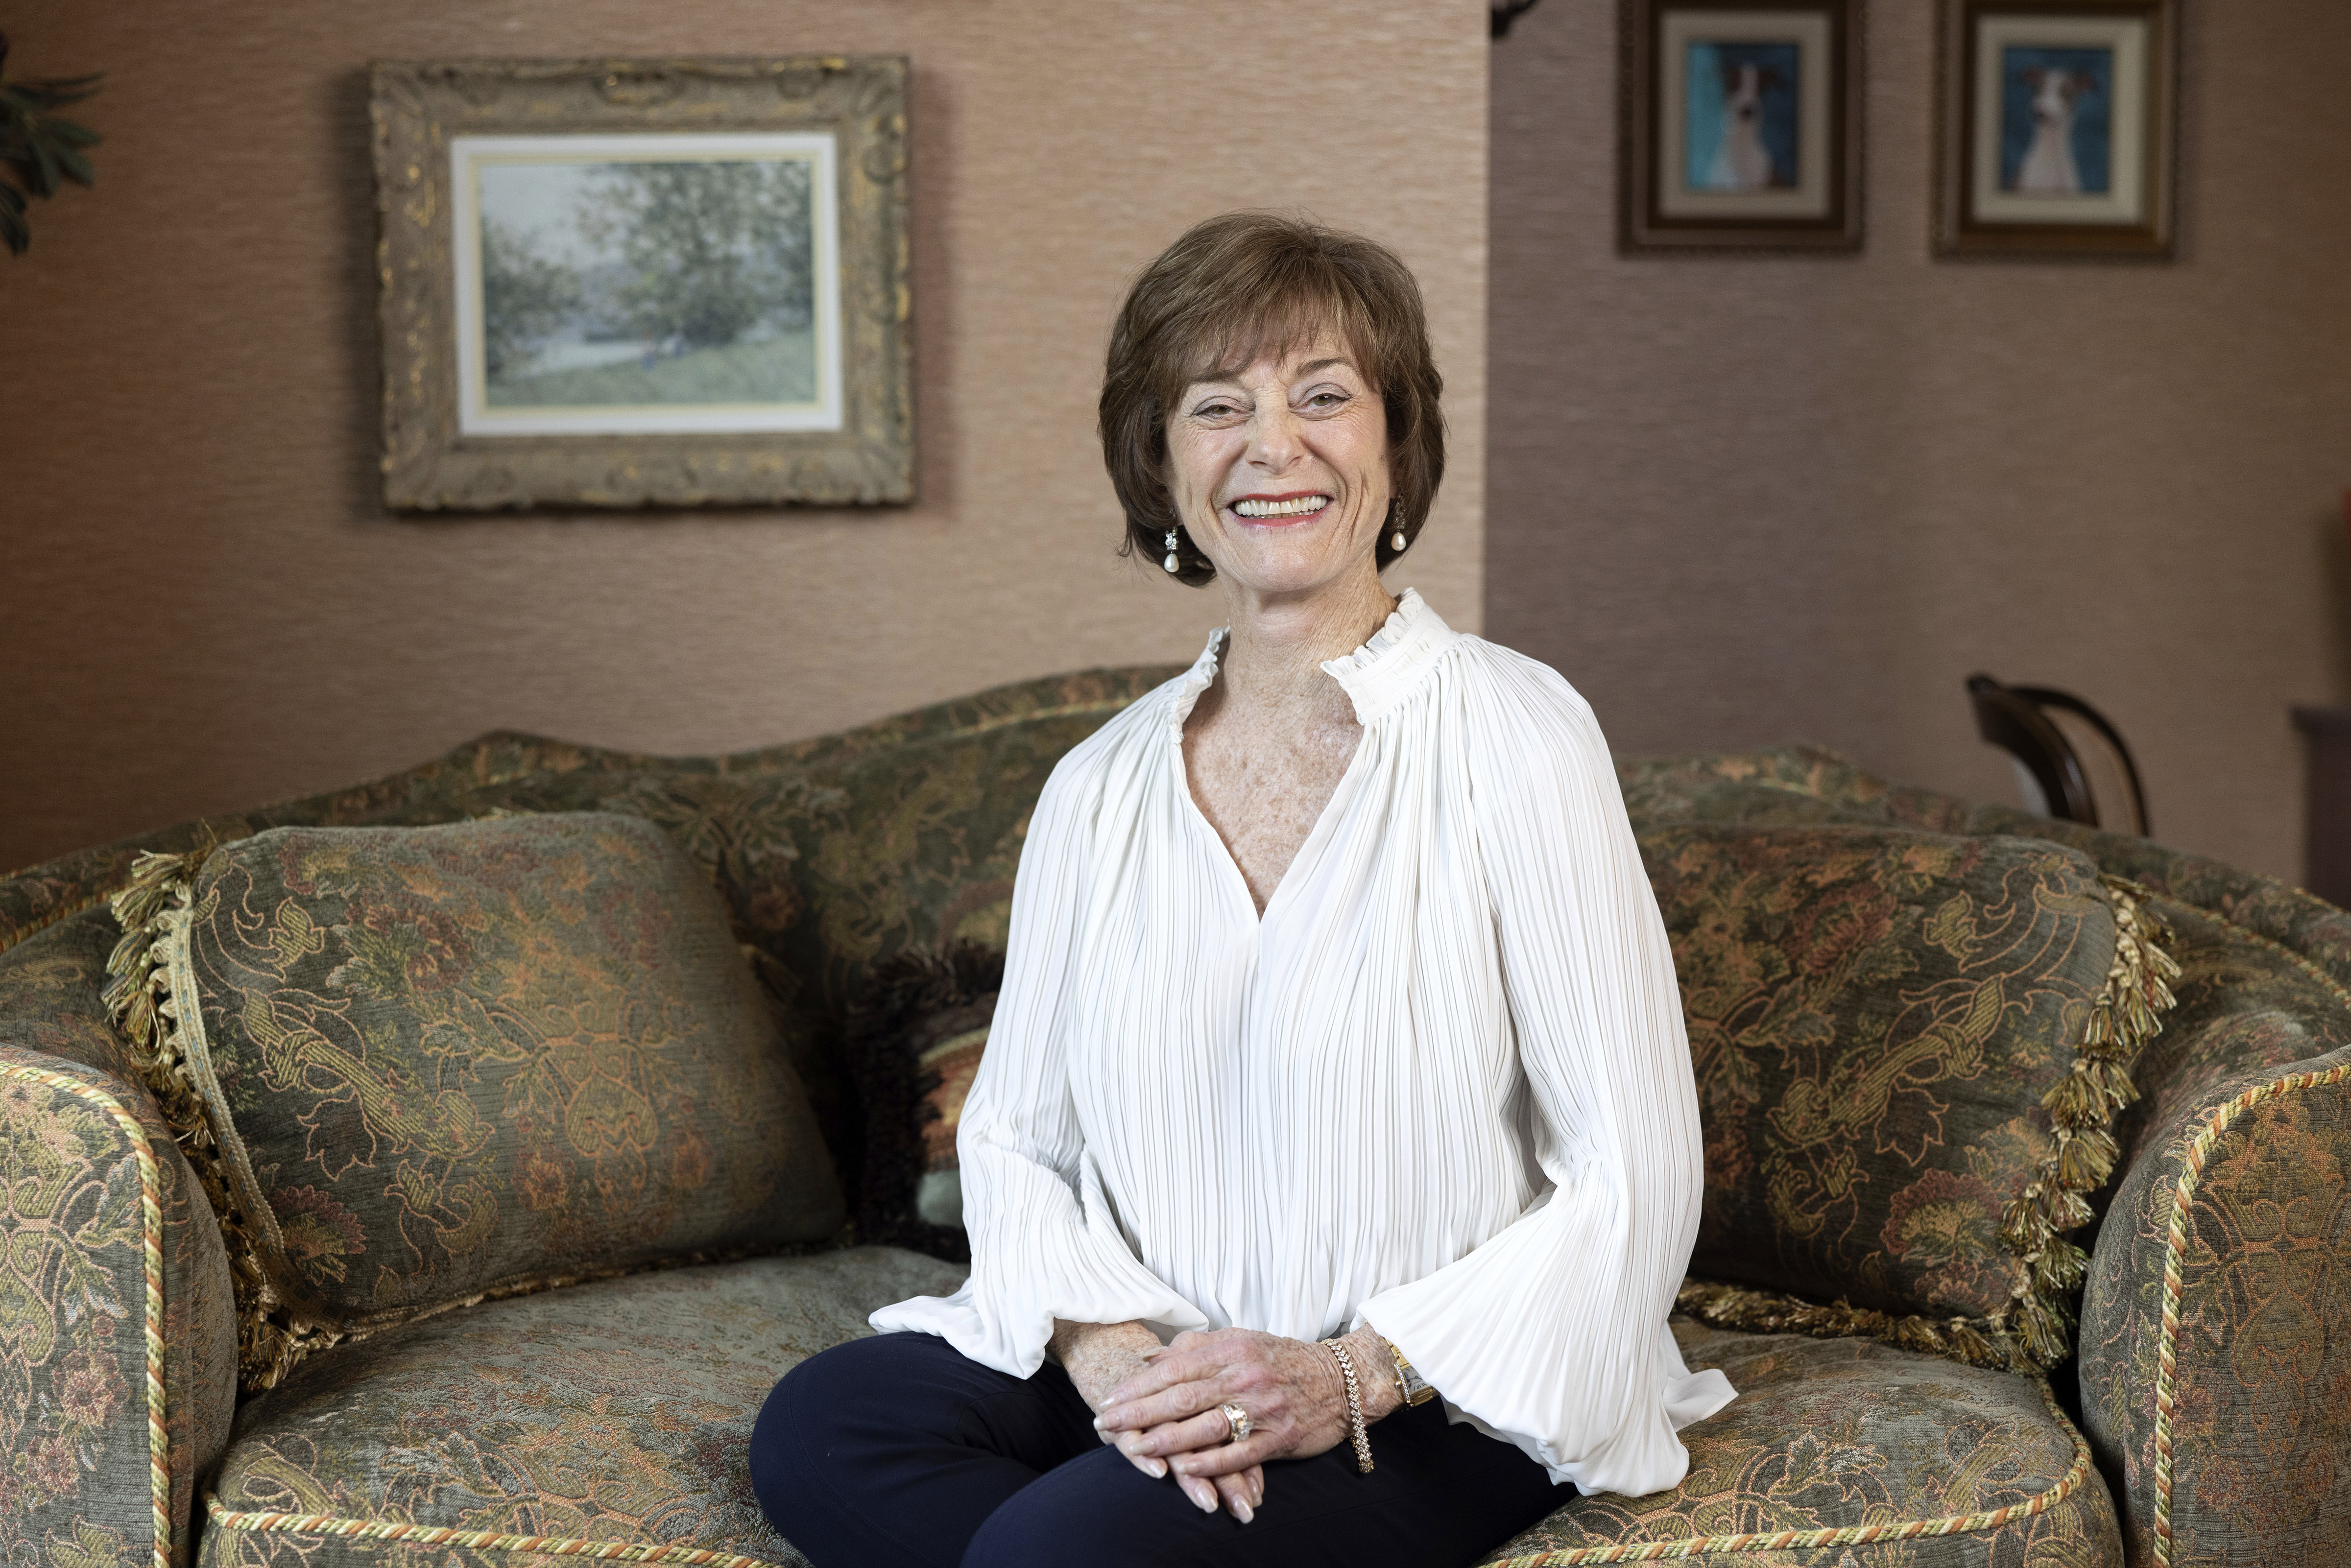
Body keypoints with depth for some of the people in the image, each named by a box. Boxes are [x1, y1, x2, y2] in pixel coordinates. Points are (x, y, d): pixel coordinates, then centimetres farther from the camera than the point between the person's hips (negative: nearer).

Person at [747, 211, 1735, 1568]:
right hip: (1161, 1379, 6)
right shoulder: (1100, 788, 8)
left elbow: (1635, 1181, -9)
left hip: (1441, 1405, -5)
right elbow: (1014, 1140, 9)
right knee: (817, 1431, -20)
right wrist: (1108, 1345, -12)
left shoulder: (1513, 735, -8)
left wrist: (1351, 1375, -18)